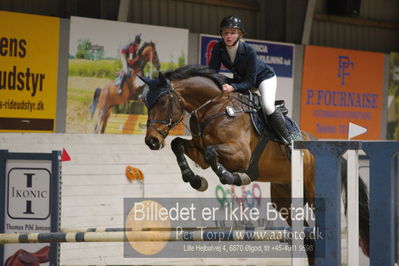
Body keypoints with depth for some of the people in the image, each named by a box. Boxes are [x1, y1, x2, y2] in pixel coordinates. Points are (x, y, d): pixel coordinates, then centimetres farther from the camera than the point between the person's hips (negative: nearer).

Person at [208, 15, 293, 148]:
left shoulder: (249, 51, -36)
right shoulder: (218, 49, -24)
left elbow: (250, 82, -33)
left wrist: (232, 87, -49)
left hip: (264, 77, -6)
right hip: (240, 78, 6)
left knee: (267, 106, -28)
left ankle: (287, 139, -11)